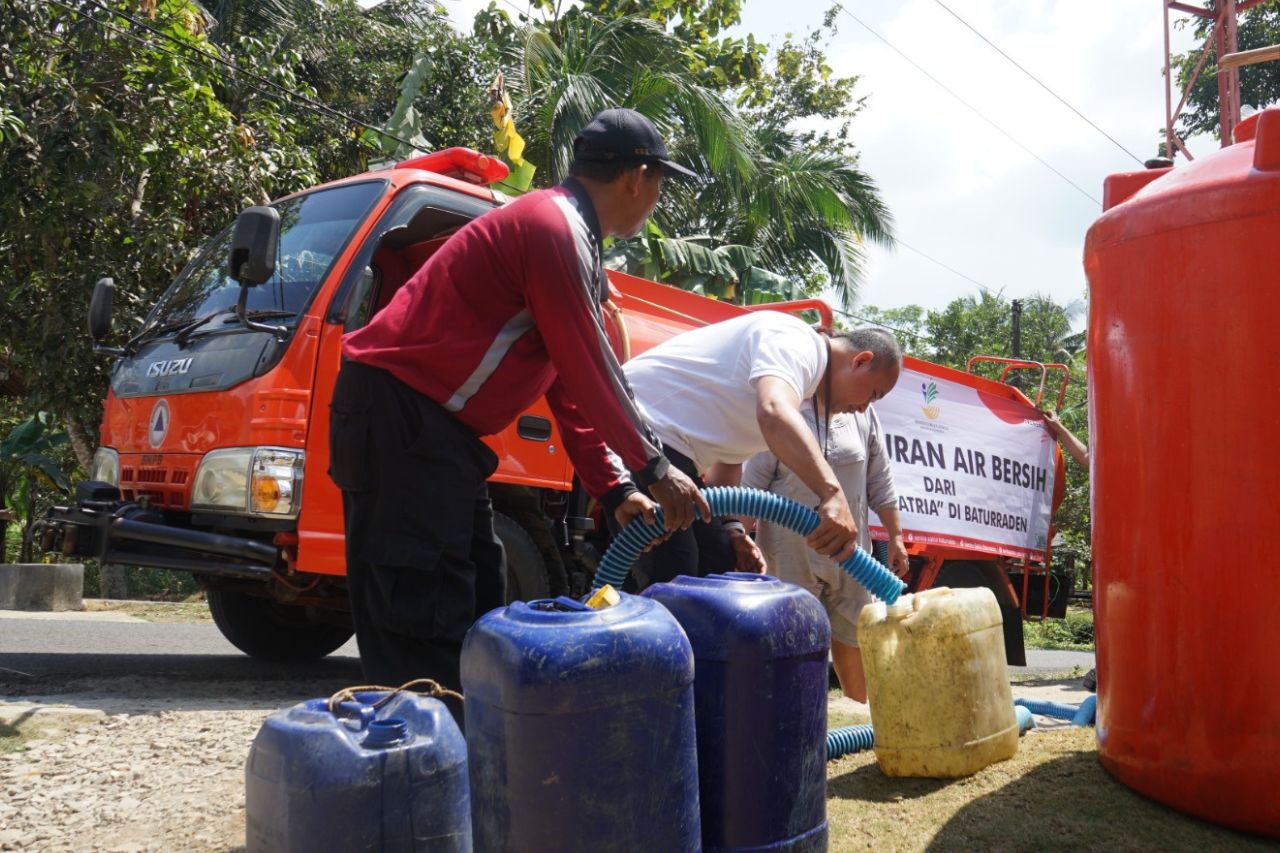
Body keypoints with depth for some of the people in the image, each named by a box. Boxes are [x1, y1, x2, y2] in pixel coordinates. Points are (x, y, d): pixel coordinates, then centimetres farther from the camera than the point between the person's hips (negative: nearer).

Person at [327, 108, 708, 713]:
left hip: (435, 424, 11)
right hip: (396, 413, -11)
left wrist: (614, 489, 10)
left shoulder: (567, 233, 18)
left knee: (474, 604, 13)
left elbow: (570, 389, 16)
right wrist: (654, 469, -5)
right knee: (421, 619, -11)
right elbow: (591, 374, -16)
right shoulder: (555, 229, -14)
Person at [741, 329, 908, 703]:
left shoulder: (863, 412, 6)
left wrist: (895, 536, 13)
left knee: (856, 637, 13)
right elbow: (752, 483, -10)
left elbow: (879, 480, 13)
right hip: (790, 556, -5)